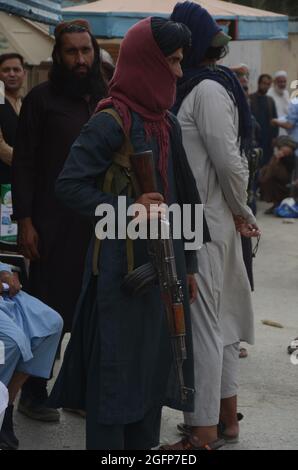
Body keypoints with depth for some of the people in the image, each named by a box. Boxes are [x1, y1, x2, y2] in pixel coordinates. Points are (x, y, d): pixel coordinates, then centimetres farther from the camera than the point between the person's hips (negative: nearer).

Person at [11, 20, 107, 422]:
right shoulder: (42, 99, -1)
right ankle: (33, 394, 11)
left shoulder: (107, 101, 11)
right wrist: (25, 222, -11)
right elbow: (23, 164, -4)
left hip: (99, 223, 4)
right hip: (53, 225, -4)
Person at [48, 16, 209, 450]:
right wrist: (127, 208, -23)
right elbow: (69, 184, -15)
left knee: (155, 360, 13)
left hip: (164, 259, 8)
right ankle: (108, 446, 12)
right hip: (123, 262, -8)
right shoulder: (111, 122, -13)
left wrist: (187, 263, 15)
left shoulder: (166, 124, 10)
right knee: (118, 364, 0)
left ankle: (144, 443, 25)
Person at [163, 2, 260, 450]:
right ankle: (225, 416, 28)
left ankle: (203, 433, 3)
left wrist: (241, 212, -5)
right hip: (195, 222, 9)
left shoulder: (207, 90, -16)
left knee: (200, 323, -4)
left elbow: (230, 161, -18)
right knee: (217, 320, 17)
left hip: (204, 224, -9)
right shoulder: (200, 87, 12)